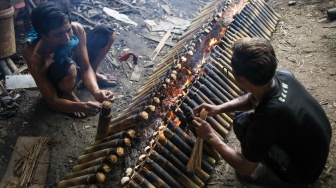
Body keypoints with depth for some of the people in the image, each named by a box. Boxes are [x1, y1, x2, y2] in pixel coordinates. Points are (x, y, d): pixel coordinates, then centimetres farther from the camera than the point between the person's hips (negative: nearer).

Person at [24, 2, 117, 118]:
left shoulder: (76, 29, -31)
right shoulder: (34, 56, -39)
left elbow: (85, 68, -22)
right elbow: (52, 101, -33)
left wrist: (96, 92, -41)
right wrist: (81, 107, -51)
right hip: (56, 81, -4)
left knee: (107, 32, -13)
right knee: (67, 66, -42)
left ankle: (93, 75, 11)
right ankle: (68, 94, -5)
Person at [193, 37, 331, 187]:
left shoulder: (268, 115, -38)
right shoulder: (282, 77, -17)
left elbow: (245, 168, -23)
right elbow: (252, 98, 7)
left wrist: (211, 137, -14)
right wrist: (218, 108, -5)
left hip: (304, 172, -7)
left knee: (242, 122, -18)